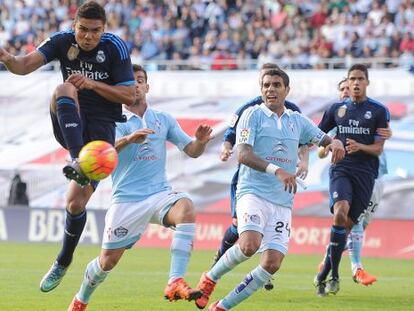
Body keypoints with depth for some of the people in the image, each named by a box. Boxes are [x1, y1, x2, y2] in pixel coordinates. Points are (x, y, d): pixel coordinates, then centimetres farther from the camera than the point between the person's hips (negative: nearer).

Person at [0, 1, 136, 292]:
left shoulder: (115, 47, -9)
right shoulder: (62, 41, -4)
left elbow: (129, 96, -9)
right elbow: (26, 65, -17)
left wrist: (92, 83, -21)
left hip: (100, 128, -2)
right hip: (70, 125, 2)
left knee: (76, 203, -9)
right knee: (64, 90, -33)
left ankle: (63, 262, 17)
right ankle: (78, 162, -45)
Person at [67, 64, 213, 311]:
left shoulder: (164, 120, 13)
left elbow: (191, 150, 8)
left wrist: (201, 142, -16)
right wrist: (130, 138, -38)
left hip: (159, 193, 2)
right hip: (126, 198, -2)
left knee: (186, 208, -32)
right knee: (109, 260, -1)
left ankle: (176, 283, -38)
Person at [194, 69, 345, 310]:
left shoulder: (297, 120, 14)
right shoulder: (253, 115, 0)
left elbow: (323, 138, 22)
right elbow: (243, 154, -12)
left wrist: (335, 142, -4)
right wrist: (276, 170, -27)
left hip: (283, 202, 5)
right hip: (253, 193, -5)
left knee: (272, 264, -9)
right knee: (250, 245, -30)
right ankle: (210, 278, -2)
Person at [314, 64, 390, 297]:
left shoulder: (379, 111, 4)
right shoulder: (337, 109, 10)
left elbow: (378, 149, -1)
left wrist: (359, 147, -18)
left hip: (365, 174, 0)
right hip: (341, 170, 0)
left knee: (347, 225, -2)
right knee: (340, 213, -24)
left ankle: (325, 273, 12)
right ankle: (333, 274, -18)